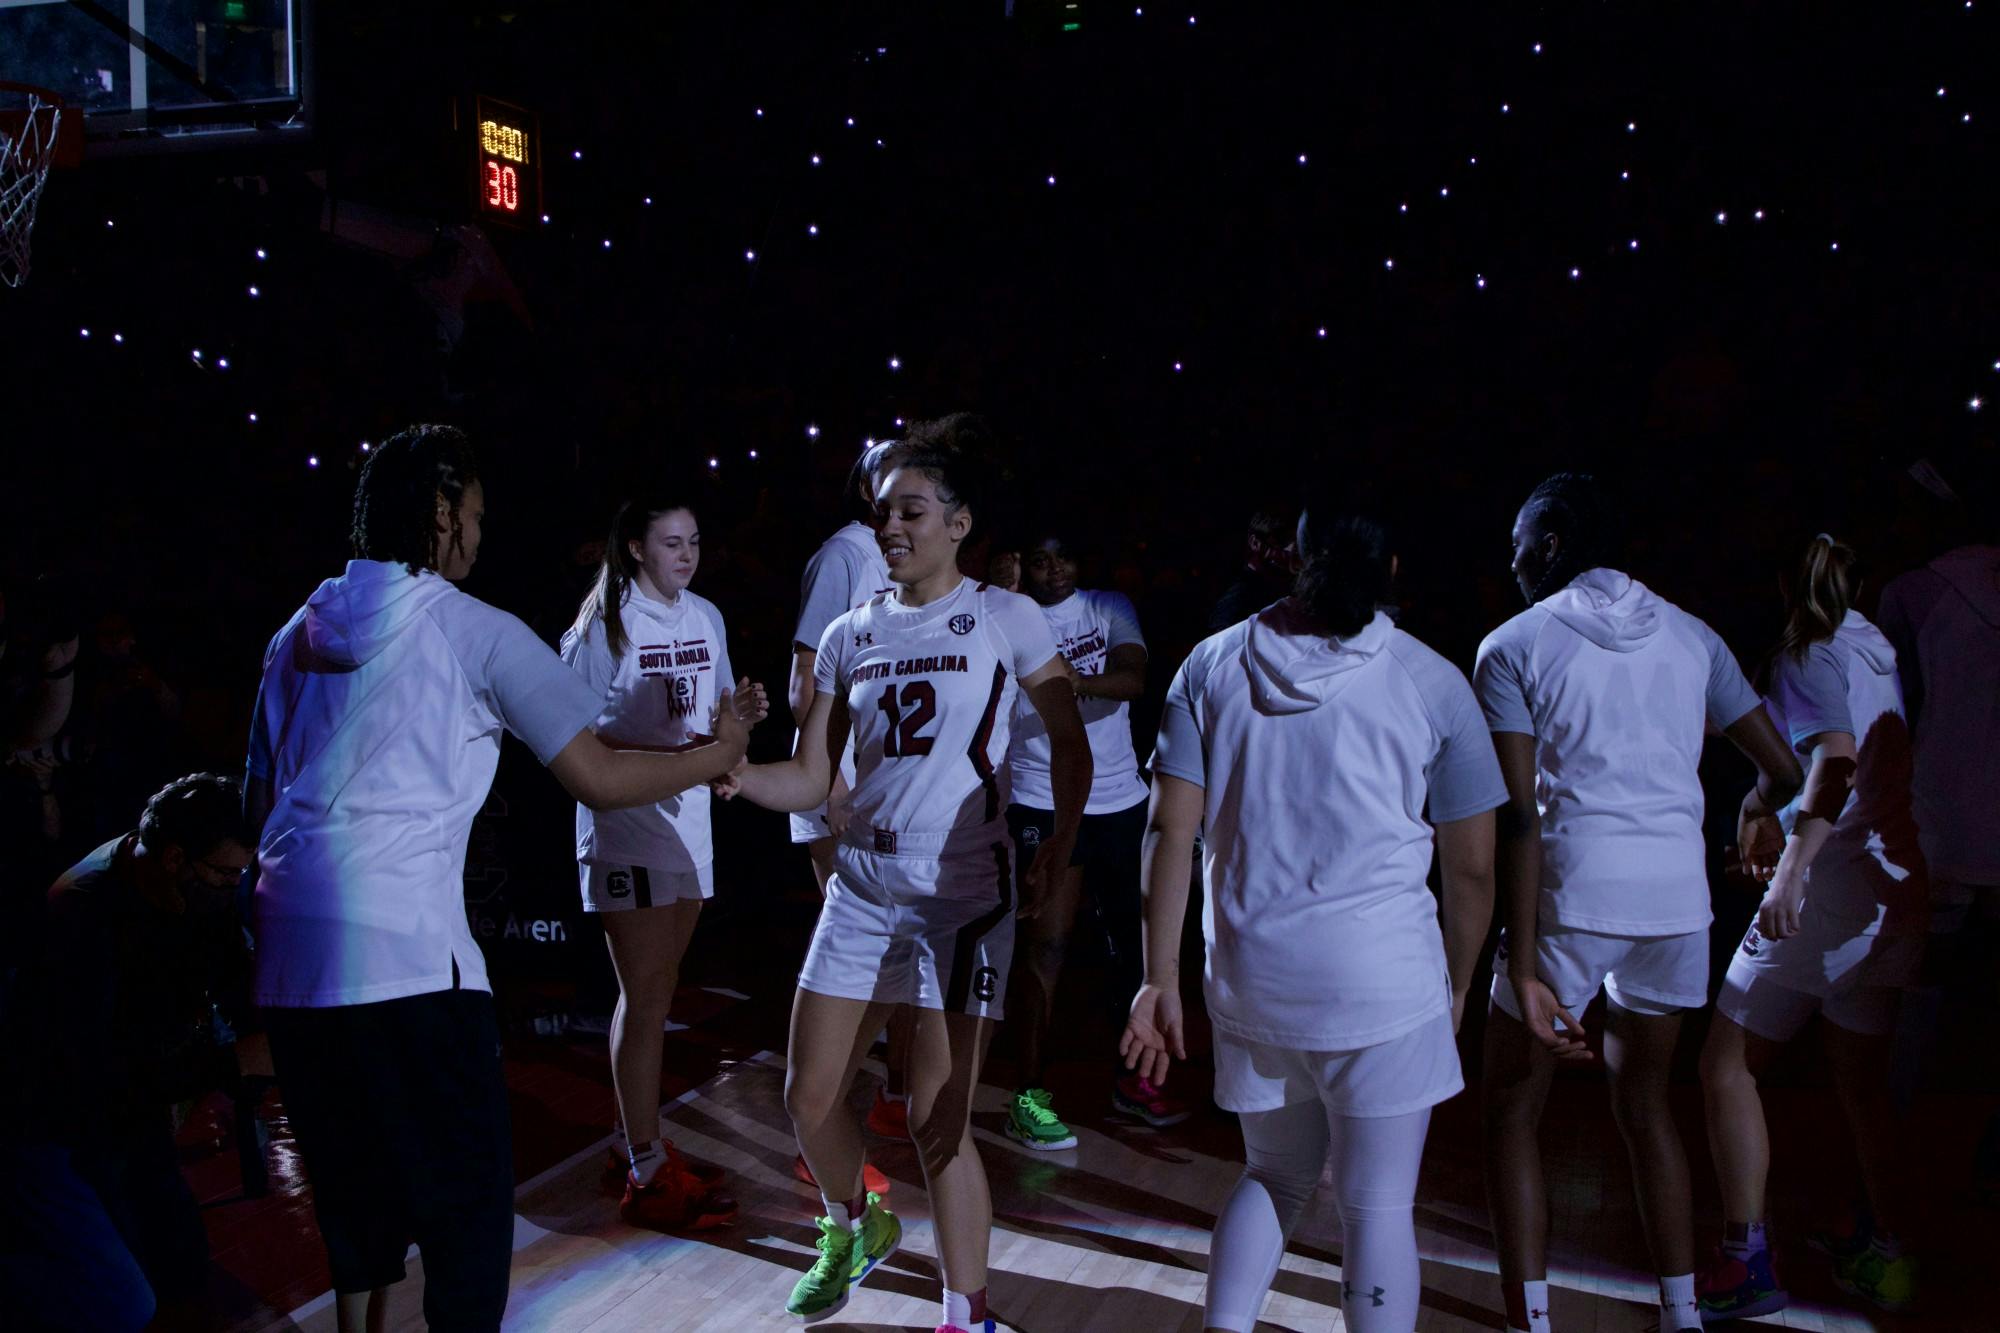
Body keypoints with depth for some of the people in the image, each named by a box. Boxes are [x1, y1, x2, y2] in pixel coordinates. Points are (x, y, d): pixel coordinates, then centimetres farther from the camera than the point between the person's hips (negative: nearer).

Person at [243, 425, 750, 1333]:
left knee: (354, 1189, 18)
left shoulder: (299, 633, 17)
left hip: (290, 956, 7)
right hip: (406, 952, -7)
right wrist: (718, 755, 12)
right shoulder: (474, 630, 0)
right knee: (467, 1194, 1)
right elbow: (600, 780, -2)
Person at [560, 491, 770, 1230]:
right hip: (626, 828, -6)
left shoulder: (706, 616, 10)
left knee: (654, 996, 14)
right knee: (645, 998, -5)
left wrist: (739, 714, -7)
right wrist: (666, 754, -25)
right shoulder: (603, 626, -9)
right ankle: (648, 1175, 2)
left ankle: (641, 1150, 25)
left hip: (689, 822, 7)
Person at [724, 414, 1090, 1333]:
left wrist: (1057, 857, 0)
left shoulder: (1004, 619, -4)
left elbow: (1069, 745, 4)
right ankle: (853, 1229, 39)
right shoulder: (850, 636, 7)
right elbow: (810, 780, 4)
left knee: (937, 1122, -6)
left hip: (964, 896, -5)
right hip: (863, 890, 5)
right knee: (809, 1099, 8)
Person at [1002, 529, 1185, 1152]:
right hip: (1042, 802, -4)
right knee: (1045, 942, -8)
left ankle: (1134, 1078, 27)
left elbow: (1133, 679, -13)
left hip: (1120, 797, 4)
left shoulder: (1110, 609, 6)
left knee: (1131, 937, 11)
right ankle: (1028, 1094, -1)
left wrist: (1079, 680, -30)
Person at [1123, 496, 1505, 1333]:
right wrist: (1457, 983, 14)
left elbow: (1171, 830, -1)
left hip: (1248, 975, 3)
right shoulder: (1429, 681, -2)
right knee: (1377, 1206, 9)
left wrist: (1161, 978, 3)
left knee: (1276, 1176, 22)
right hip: (1382, 979, -3)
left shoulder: (1213, 665, 3)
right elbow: (1471, 866, 1)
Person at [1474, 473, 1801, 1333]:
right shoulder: (1689, 635, 12)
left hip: (1575, 895, -4)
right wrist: (1757, 812, 37)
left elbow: (1520, 816, -10)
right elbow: (1782, 767, 13)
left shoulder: (1513, 646, -1)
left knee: (1511, 1108, 10)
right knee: (1642, 1101, 22)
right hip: (1678, 894, 5)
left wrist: (1523, 968, -13)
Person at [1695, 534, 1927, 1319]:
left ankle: (1745, 1264, -1)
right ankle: (1890, 1259, 24)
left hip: (1827, 893, -8)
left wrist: (1792, 867, -35)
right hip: (1898, 894, 8)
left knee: (1726, 1068, 1)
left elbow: (1836, 758, -25)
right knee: (1864, 1084, 18)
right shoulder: (1880, 650, 13)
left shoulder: (1808, 655, -9)